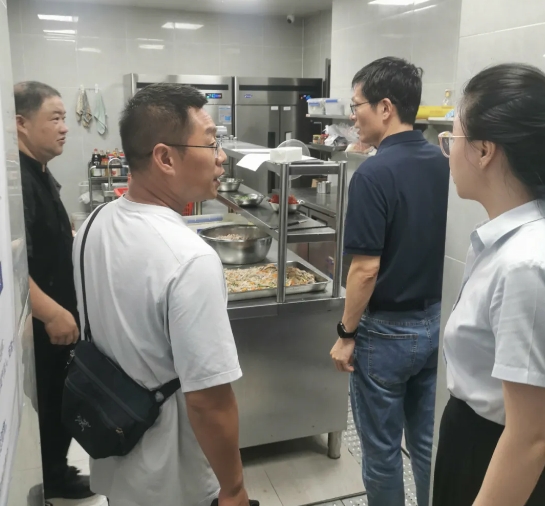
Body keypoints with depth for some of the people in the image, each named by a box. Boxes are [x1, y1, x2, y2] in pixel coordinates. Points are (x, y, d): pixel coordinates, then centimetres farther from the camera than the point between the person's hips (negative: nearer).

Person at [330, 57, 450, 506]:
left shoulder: (375, 174, -20)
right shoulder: (443, 165, 2)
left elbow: (366, 269, -21)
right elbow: (446, 247, 9)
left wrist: (346, 333, -9)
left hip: (387, 331, -7)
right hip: (436, 323, 7)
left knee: (382, 448, 12)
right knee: (428, 442, 20)